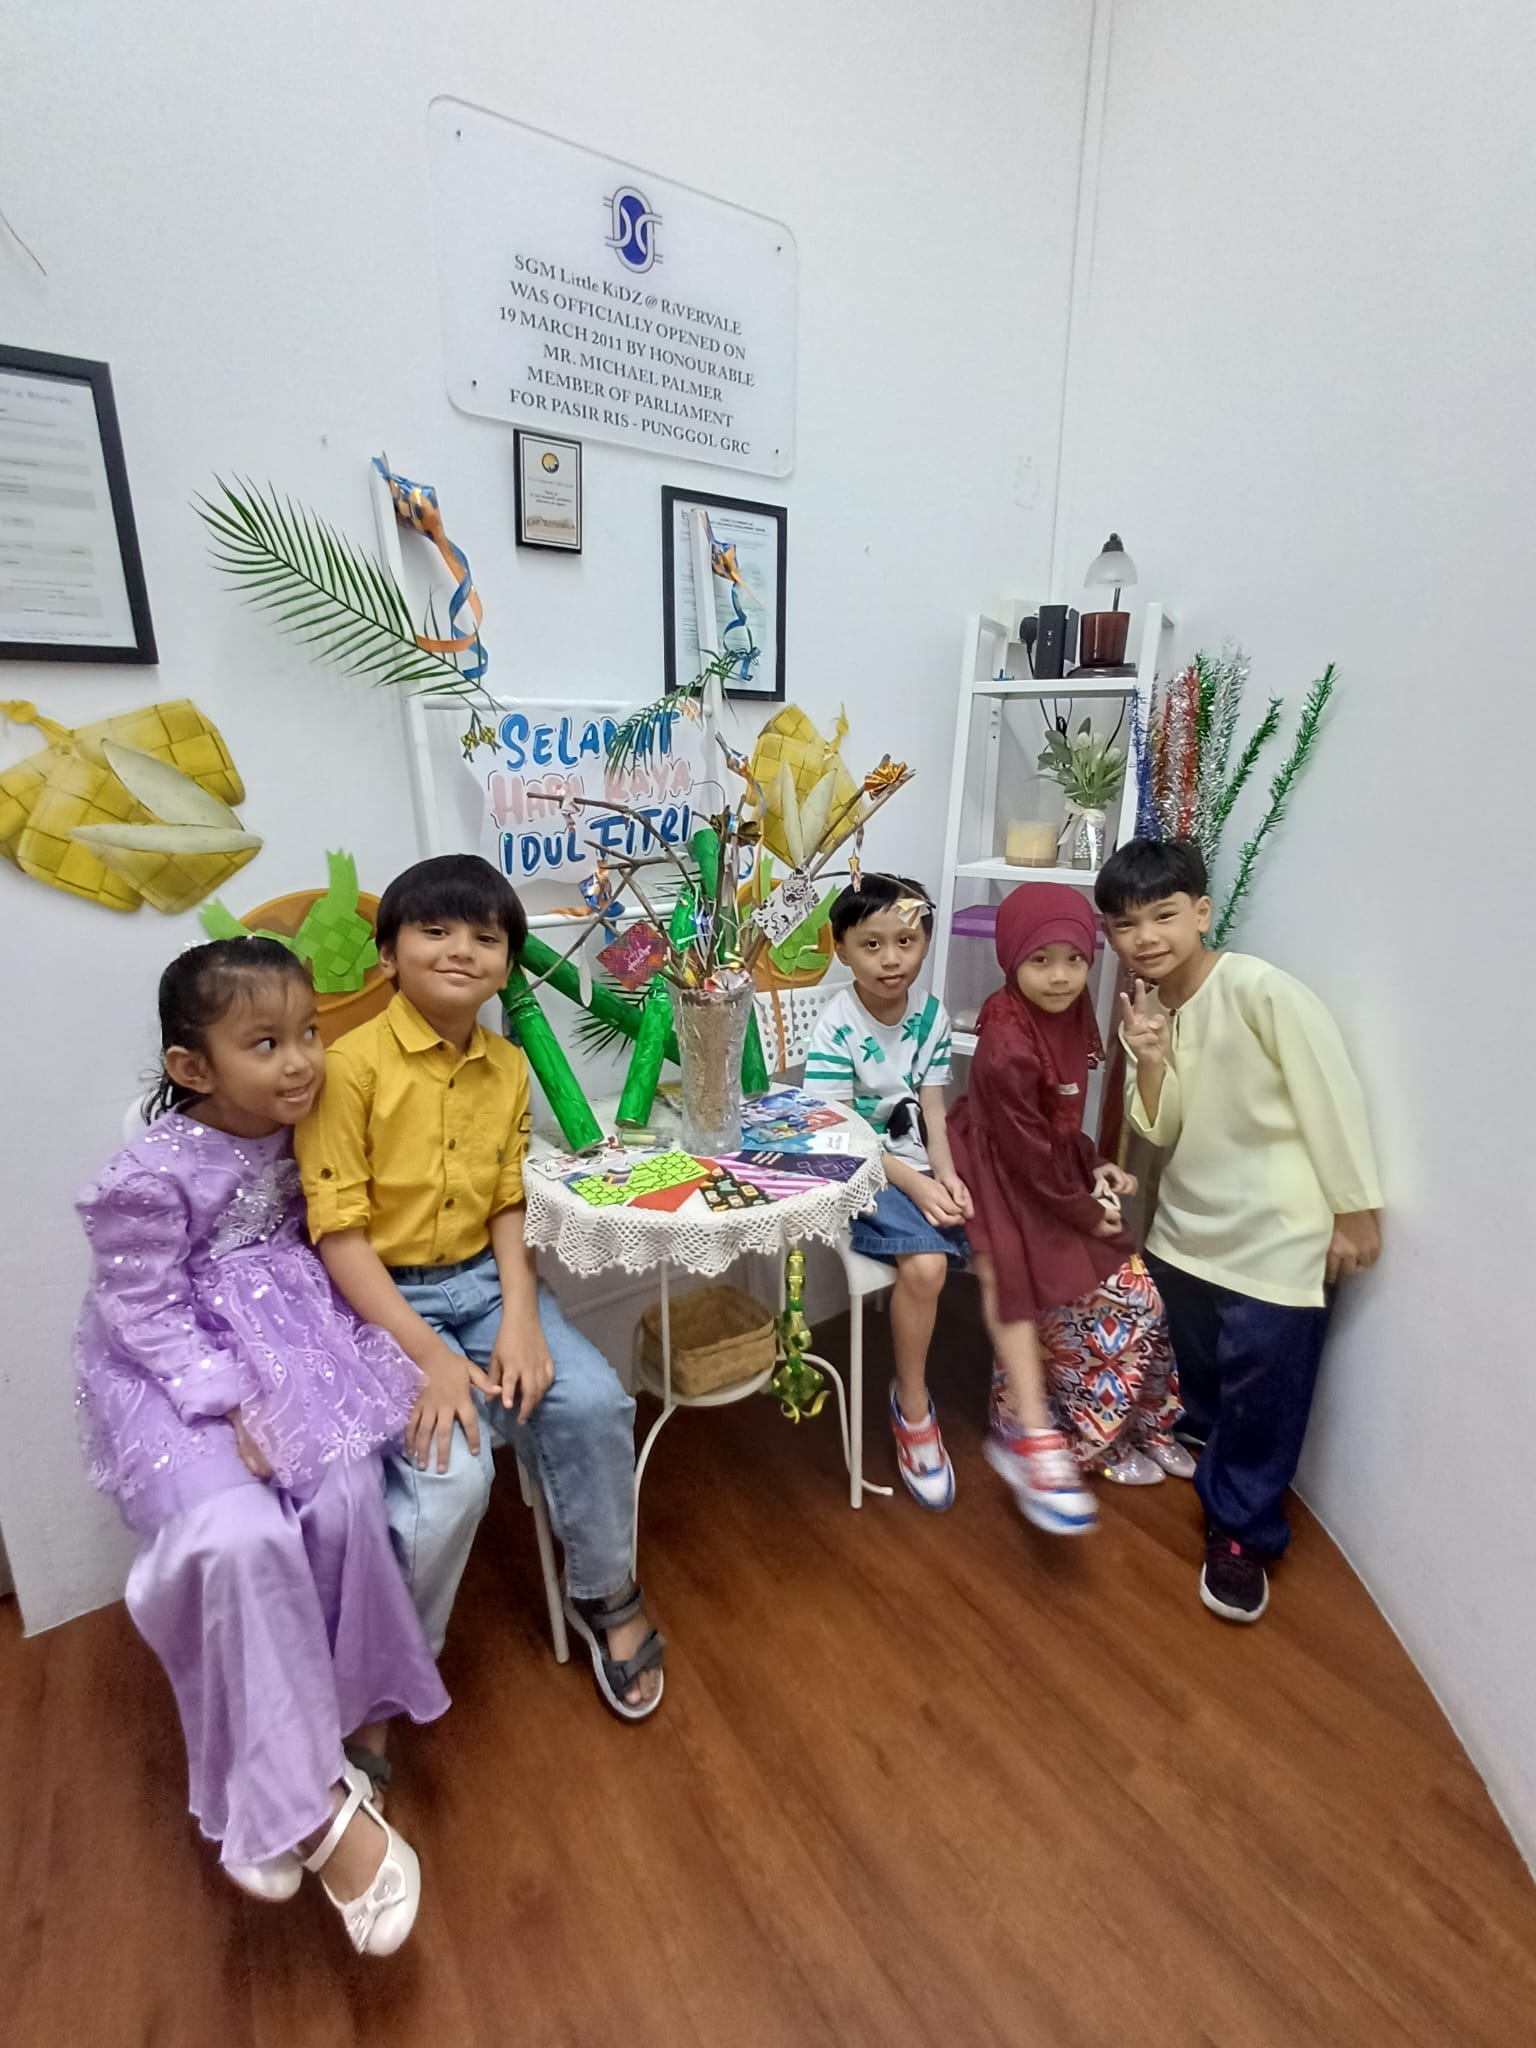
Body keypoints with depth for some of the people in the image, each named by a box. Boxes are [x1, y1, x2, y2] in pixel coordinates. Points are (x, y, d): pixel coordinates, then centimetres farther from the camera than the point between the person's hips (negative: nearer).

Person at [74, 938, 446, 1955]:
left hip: (292, 1342, 5)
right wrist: (231, 1405, -19)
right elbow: (147, 1313, -13)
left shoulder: (297, 1126, -1)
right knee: (241, 1539, -25)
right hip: (176, 1371, -4)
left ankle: (347, 1715, 7)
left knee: (347, 1497, -18)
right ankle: (312, 1805, -10)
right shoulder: (150, 1178, -18)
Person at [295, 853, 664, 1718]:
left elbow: (508, 1208, 4)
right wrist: (430, 1355, -21)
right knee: (451, 1474, -23)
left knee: (594, 1402, -14)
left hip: (484, 1284, 5)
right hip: (384, 1299, -4)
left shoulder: (508, 1068, 3)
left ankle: (606, 1594, 15)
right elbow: (339, 1233, -15)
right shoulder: (352, 1064, -14)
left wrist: (521, 1318, -12)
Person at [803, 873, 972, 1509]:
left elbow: (933, 1107, 3)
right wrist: (915, 1186, -21)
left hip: (925, 1168, 5)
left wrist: (947, 1174, -14)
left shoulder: (931, 1014, 3)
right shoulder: (835, 1028, -13)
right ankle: (912, 1405, -1)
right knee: (925, 1263, -28)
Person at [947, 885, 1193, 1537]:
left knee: (1135, 1295, 4)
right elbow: (1027, 1151, -21)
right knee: (1110, 1308, -12)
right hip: (1013, 1190, -8)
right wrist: (1085, 1210, -11)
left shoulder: (1069, 1017, 0)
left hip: (1058, 1179, 8)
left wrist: (1094, 1168, 0)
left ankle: (1138, 1427, 24)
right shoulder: (1006, 1046, -27)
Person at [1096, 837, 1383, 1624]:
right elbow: (1158, 1131, -2)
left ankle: (1241, 1533, 27)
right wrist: (1151, 1063, -20)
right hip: (1187, 1224, 7)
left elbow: (1333, 1095, -16)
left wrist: (1356, 1209, -12)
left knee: (1261, 1388, 4)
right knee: (1193, 1369, 23)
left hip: (1277, 1233, -6)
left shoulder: (1260, 989, -22)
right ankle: (1213, 1476, 51)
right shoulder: (1143, 1008, -2)